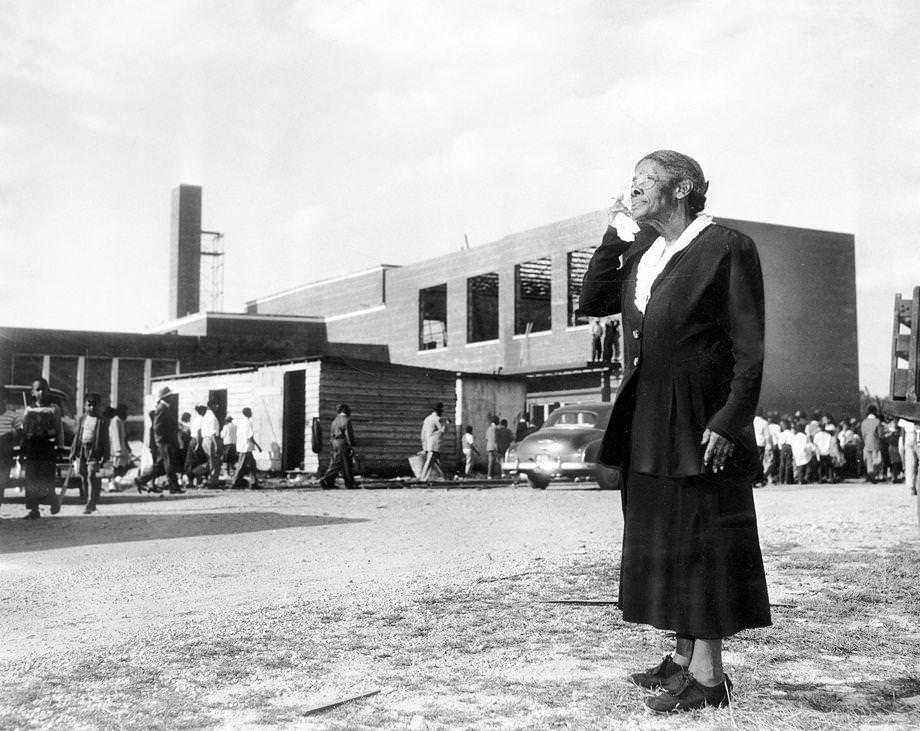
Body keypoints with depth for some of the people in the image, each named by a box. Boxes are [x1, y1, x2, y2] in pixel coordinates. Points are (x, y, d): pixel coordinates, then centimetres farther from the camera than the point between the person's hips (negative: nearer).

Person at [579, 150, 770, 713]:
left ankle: (708, 676, 8)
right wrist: (616, 235, 6)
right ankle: (684, 658, 26)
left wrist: (729, 421, -18)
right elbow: (593, 301, 7)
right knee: (666, 541, 13)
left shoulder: (728, 248, -8)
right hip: (649, 428, 8)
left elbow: (750, 349, -12)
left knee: (703, 541, -1)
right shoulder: (641, 253, 14)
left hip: (702, 423, -8)